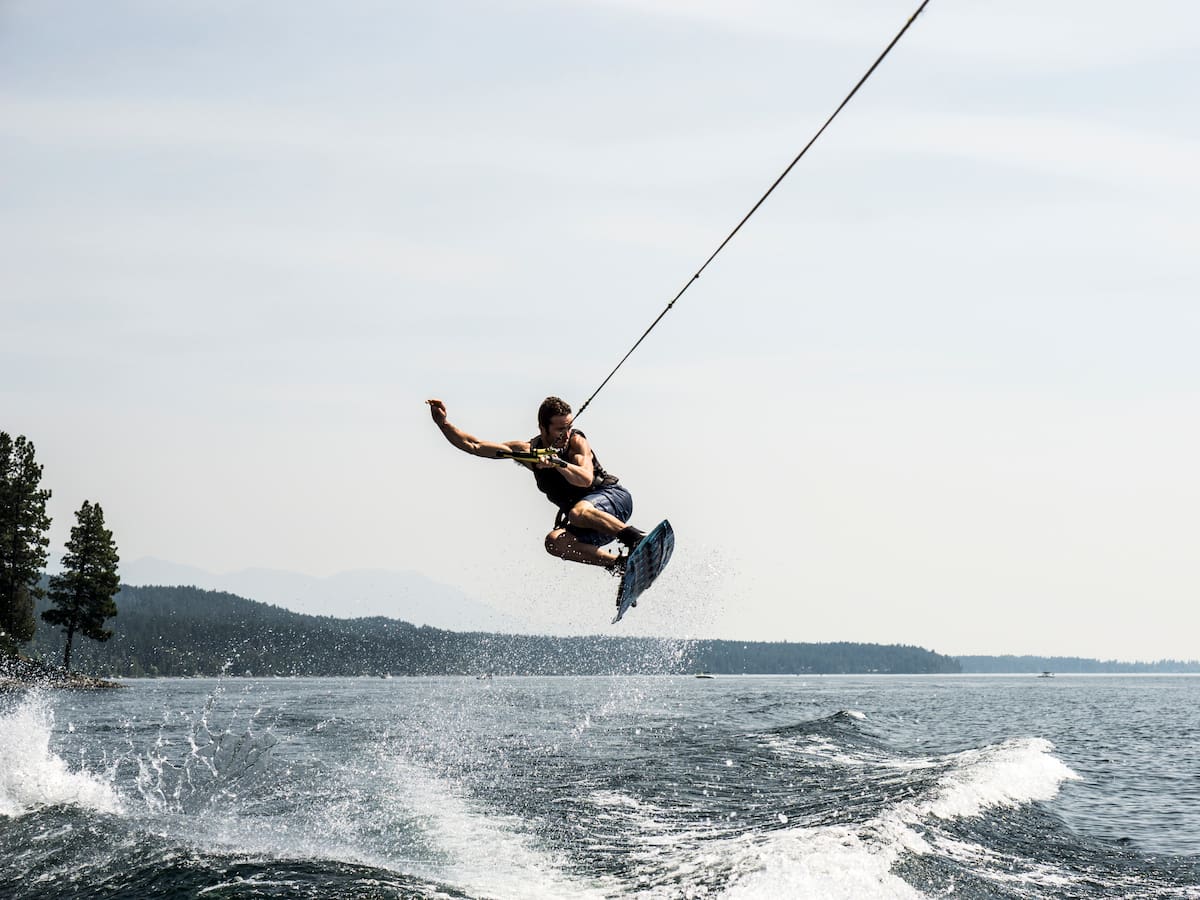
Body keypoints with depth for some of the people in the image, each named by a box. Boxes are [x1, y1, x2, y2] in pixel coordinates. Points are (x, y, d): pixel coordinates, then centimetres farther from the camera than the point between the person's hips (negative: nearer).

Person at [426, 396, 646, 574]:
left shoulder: (576, 441, -12)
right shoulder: (527, 451, -2)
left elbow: (586, 479, -29)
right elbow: (473, 446, -1)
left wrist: (557, 463, -43)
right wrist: (443, 423, -11)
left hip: (613, 496, -5)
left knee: (578, 512, -37)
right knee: (555, 542, -26)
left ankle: (639, 539, -34)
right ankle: (618, 563, -18)